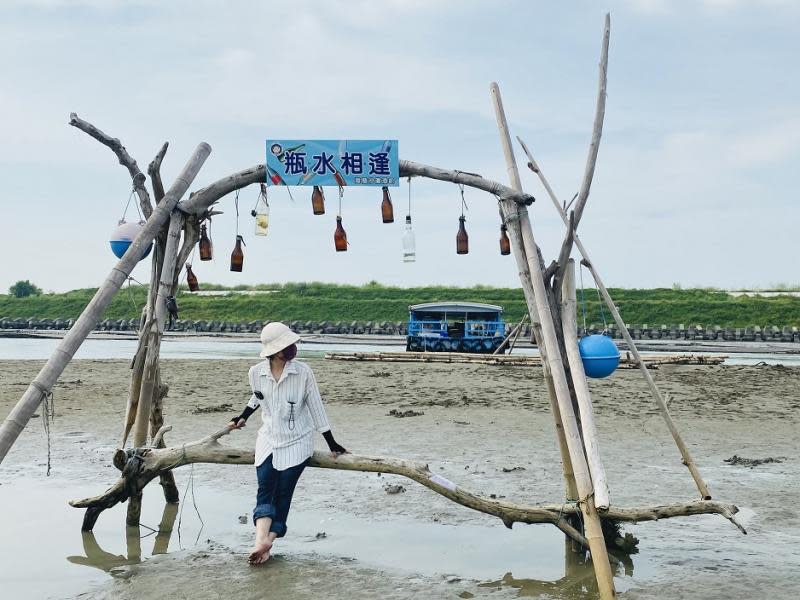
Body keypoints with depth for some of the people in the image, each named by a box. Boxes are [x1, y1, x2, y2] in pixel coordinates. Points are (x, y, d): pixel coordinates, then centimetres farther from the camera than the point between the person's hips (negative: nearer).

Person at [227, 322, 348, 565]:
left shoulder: (303, 372, -14)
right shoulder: (256, 373, -7)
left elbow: (316, 407, -6)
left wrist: (331, 443, -4)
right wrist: (242, 418, 17)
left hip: (297, 442, -2)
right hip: (268, 440, 2)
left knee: (283, 493, -6)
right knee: (265, 488, -14)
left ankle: (267, 543, -4)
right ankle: (262, 539, -26)